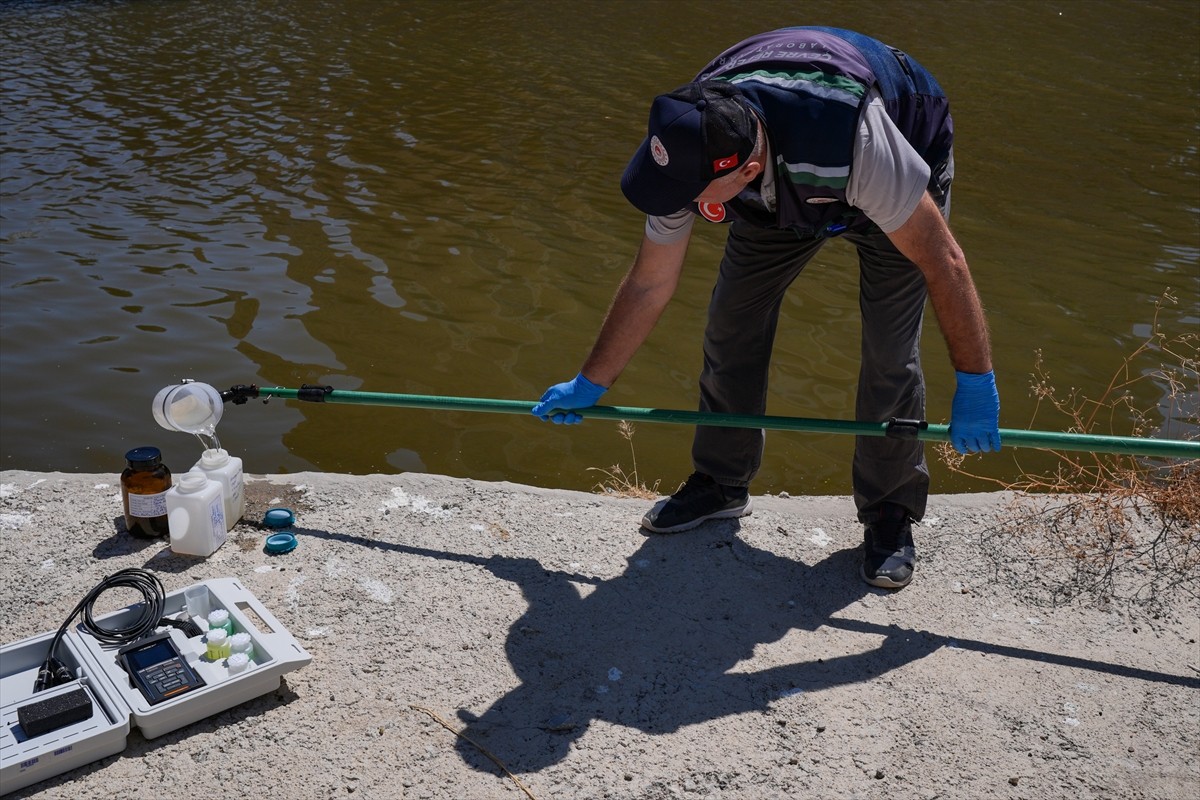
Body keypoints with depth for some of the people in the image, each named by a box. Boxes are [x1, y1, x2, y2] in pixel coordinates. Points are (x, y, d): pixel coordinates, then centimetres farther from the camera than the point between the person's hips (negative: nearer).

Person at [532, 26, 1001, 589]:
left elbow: (943, 261, -35)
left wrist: (975, 383, -29)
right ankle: (721, 482, 15)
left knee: (890, 353, -14)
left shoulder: (852, 134, -47)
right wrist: (589, 384, -4)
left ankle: (889, 512, 6)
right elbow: (649, 285, -13)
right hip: (784, 186, 4)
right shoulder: (687, 150, -29)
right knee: (731, 320, -4)